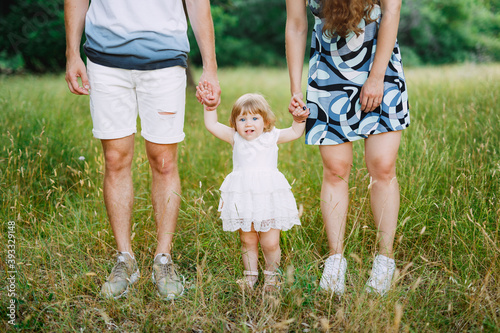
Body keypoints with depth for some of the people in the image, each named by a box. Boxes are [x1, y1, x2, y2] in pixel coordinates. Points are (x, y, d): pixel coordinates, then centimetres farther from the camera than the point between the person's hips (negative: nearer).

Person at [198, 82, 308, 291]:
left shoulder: (271, 138, 6)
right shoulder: (235, 139, 7)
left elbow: (295, 132, 10)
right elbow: (212, 125, 4)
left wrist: (300, 119, -7)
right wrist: (209, 103, 0)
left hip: (269, 196, -1)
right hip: (243, 198, 1)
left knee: (270, 242, -2)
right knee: (247, 241, 9)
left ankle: (271, 274, 21)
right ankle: (250, 274, 28)